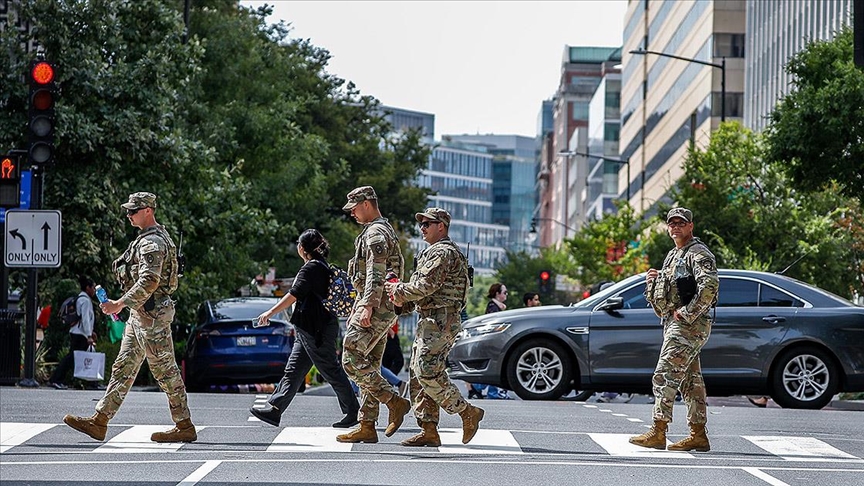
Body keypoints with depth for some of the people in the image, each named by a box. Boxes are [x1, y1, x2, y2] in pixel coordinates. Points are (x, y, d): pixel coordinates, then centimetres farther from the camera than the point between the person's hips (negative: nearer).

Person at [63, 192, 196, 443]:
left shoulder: (153, 242, -17)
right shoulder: (150, 239, 17)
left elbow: (148, 282, -27)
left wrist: (119, 304, -27)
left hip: (151, 314, -11)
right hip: (139, 314, 11)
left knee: (165, 370, -4)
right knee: (123, 368, 8)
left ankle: (185, 427, 2)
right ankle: (99, 421, 8)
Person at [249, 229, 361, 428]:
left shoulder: (312, 268, -14)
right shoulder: (323, 266, 16)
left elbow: (294, 295, -20)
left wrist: (271, 312, -18)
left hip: (316, 330, -11)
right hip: (310, 329, 11)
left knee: (331, 370, -4)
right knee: (293, 370, 6)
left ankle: (353, 412, 2)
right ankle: (275, 410, 5)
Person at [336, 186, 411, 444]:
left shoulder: (375, 232, -11)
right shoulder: (384, 231, 22)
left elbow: (376, 275, -22)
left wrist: (367, 306, -27)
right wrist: (359, 307, 27)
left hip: (375, 308, -11)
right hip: (381, 309, 11)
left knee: (352, 360, -13)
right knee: (368, 365, 9)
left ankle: (395, 401, -12)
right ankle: (367, 427, 8)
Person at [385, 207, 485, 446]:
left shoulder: (443, 252, -11)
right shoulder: (434, 252, 25)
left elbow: (426, 285, -19)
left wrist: (399, 290, -5)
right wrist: (403, 301, 9)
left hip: (440, 322, -11)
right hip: (430, 321, 11)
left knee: (428, 373, -16)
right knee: (418, 376, 7)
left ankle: (468, 412, -9)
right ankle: (429, 430, 6)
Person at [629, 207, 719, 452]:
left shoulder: (698, 254, -10)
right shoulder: (673, 255, 21)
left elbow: (709, 286, -24)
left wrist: (687, 313, -22)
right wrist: (655, 279, 9)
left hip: (688, 325, -10)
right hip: (673, 323, 10)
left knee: (665, 376, -14)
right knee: (690, 380, 9)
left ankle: (658, 433, -15)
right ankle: (698, 435, 11)